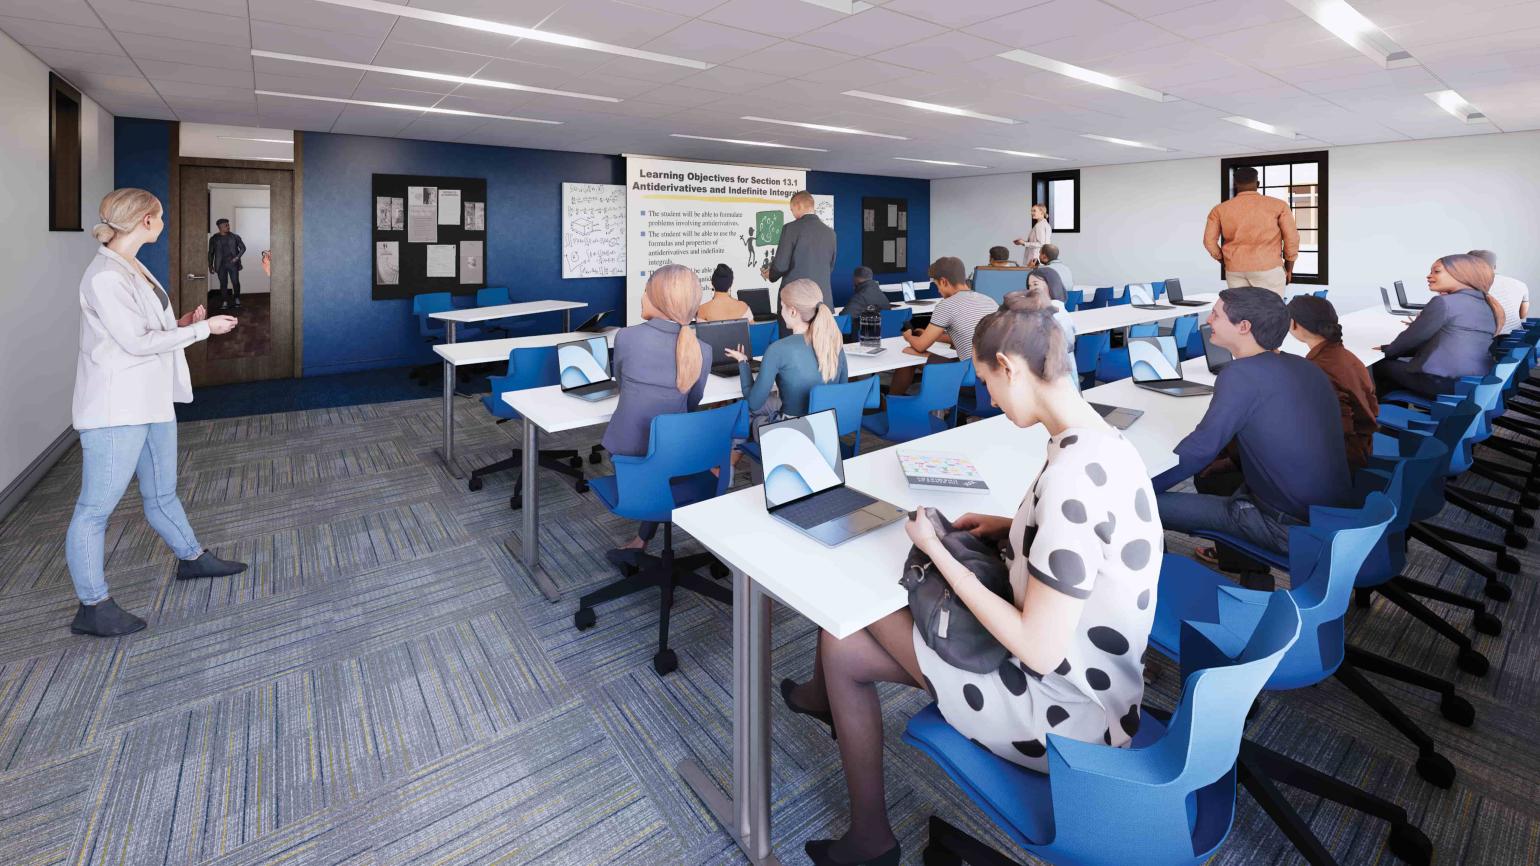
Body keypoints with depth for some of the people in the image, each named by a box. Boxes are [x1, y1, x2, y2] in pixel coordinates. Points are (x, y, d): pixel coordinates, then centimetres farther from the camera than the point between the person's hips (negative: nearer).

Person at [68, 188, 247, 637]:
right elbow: (137, 342, -19)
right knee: (96, 507, 1)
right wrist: (204, 328, -13)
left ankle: (191, 559, 38)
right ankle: (92, 607, 10)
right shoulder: (104, 277, -17)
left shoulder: (131, 268, 11)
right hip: (116, 410, -9)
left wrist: (182, 323, 4)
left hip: (153, 400, 9)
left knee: (162, 494, 22)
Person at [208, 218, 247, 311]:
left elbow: (243, 248, 7)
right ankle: (224, 303, 5)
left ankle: (237, 300, 16)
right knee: (223, 283, 2)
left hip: (233, 263, -1)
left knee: (235, 282, 0)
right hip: (221, 264, 1)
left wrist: (237, 257, -7)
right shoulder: (214, 238, 5)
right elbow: (211, 253, 10)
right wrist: (210, 265, 7)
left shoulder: (235, 237, 4)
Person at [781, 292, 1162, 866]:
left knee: (842, 643, 2)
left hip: (1063, 716, -8)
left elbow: (1040, 651, -28)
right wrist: (1010, 527, 4)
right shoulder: (1106, 442, -2)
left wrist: (939, 553, -19)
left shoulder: (1069, 478, -31)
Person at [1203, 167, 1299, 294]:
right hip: (1268, 268, -2)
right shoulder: (1278, 205, 3)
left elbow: (1209, 241, 1)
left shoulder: (1220, 209, 5)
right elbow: (1291, 238, 2)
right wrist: (1289, 268, 12)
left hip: (1234, 270, 2)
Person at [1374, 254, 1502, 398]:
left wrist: (1388, 350, 11)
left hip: (1444, 381, -8)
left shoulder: (1444, 302, -12)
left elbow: (1413, 337, -6)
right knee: (1400, 362, 26)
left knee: (1381, 365, 11)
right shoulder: (1487, 305, 14)